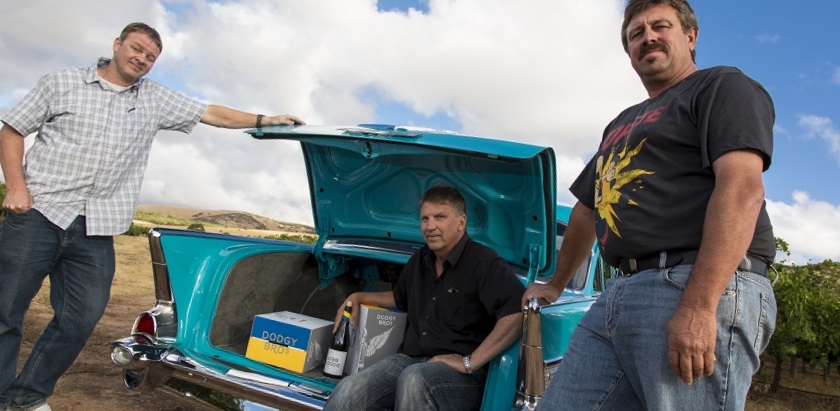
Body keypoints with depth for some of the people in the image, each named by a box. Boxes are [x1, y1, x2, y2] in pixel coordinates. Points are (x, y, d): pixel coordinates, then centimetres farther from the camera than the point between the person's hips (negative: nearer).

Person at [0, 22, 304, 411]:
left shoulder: (156, 99, 12)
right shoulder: (63, 82, 6)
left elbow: (213, 113, 15)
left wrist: (265, 120, 11)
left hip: (96, 231, 3)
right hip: (38, 213, -2)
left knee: (80, 319, 2)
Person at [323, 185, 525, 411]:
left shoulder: (483, 262, -10)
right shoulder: (419, 261, 17)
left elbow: (516, 313, -25)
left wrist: (470, 363, -23)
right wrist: (358, 297, 23)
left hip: (460, 373, -6)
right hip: (410, 359, 7)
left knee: (414, 381, -40)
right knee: (348, 391, -20)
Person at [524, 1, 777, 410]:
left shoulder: (722, 87, 4)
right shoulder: (622, 125, 28)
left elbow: (742, 187, -12)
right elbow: (587, 209, 35)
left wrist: (699, 306, -23)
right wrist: (555, 285, 41)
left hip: (703, 290, -7)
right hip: (619, 295, 8)